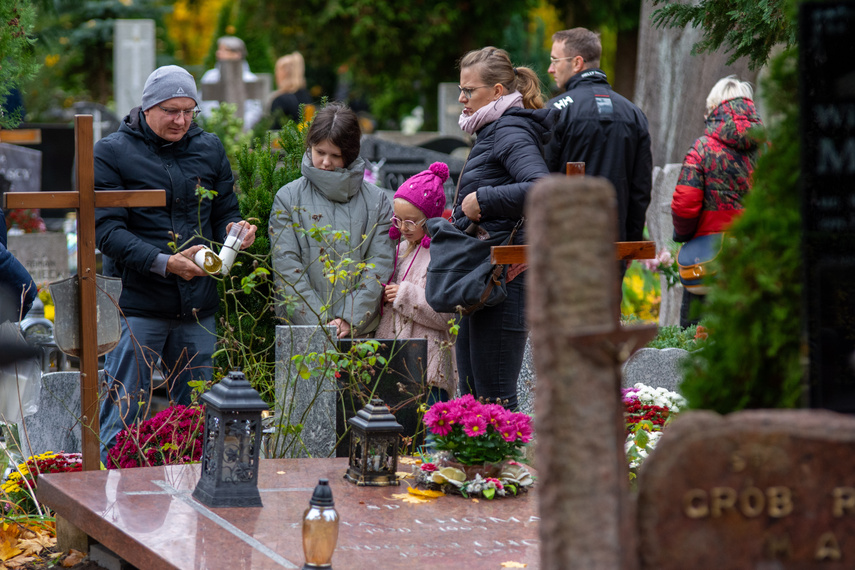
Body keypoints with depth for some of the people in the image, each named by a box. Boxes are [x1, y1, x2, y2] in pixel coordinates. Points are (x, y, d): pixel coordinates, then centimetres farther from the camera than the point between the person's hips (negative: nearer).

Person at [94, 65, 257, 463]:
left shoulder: (209, 149, 11)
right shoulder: (112, 153, -2)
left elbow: (225, 214, 16)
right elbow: (107, 231, -10)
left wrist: (234, 231, -9)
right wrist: (163, 262, -23)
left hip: (197, 308, 4)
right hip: (137, 305, -4)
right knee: (122, 415, -2)